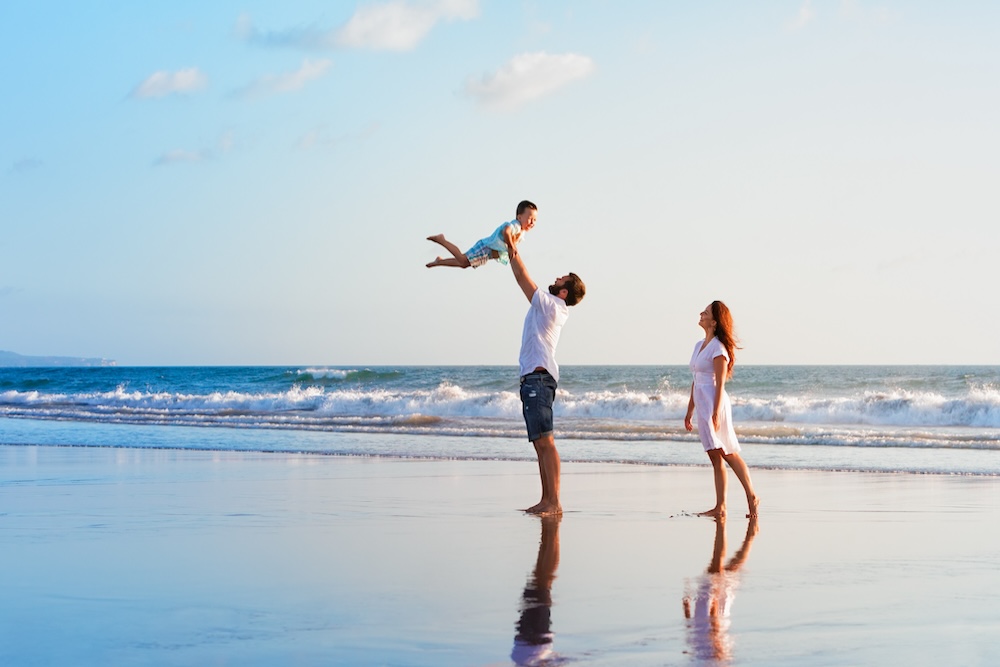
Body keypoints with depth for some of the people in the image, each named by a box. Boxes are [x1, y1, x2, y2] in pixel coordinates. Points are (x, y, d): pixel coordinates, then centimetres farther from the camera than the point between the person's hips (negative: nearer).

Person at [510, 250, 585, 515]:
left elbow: (522, 278, -5)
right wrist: (512, 249, 24)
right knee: (540, 443, 10)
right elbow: (524, 279, 25)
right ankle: (546, 500, 11)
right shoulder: (554, 308, 17)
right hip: (533, 378, 11)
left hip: (539, 377, -11)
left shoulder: (549, 304, -8)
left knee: (545, 441, -15)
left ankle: (554, 502, -19)